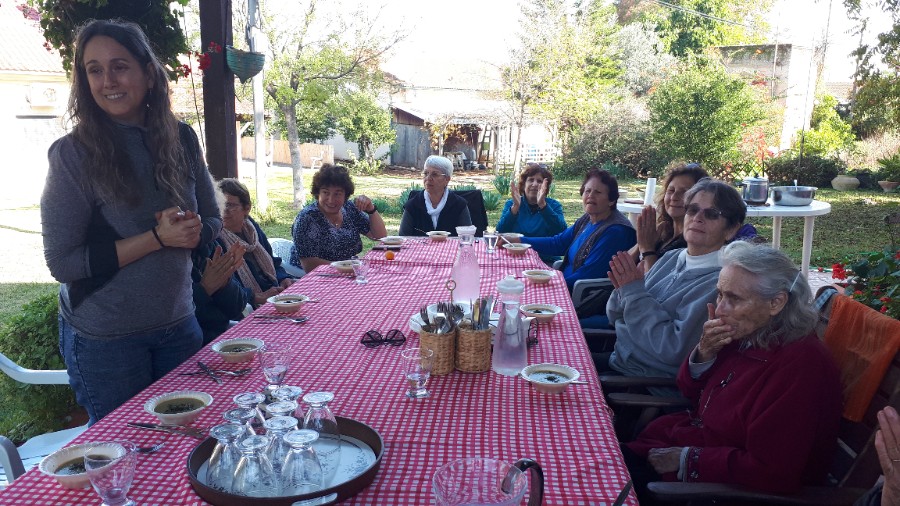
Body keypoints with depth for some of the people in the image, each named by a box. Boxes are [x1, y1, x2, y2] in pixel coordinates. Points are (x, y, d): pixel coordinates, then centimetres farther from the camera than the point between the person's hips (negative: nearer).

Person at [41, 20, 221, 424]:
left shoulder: (180, 139, -1)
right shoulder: (73, 153, -13)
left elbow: (213, 220, 8)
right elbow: (62, 262, -14)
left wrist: (192, 230, -16)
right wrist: (158, 237, -22)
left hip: (178, 325, 4)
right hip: (104, 340, -4)